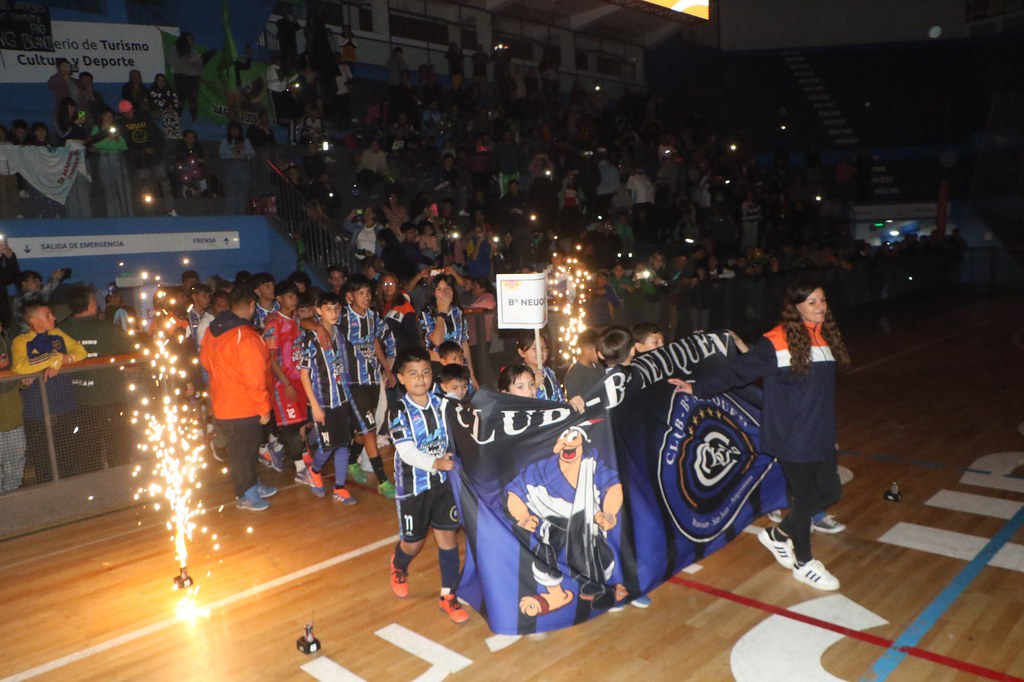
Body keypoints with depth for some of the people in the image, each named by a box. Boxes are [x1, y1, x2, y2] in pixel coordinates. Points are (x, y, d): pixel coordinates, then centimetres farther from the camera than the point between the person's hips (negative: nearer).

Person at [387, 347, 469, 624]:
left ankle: (448, 596, 17)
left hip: (443, 481, 3)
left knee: (447, 536, 3)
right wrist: (435, 462, -33)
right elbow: (406, 451, -20)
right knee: (413, 541, 11)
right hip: (413, 484, -3)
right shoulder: (400, 412, -12)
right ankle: (398, 566, 47)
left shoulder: (441, 403, -1)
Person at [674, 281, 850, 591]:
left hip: (821, 435, 7)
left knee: (829, 490, 13)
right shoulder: (777, 342, -17)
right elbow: (737, 371, -13)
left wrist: (830, 431, 18)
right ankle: (803, 562, 30)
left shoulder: (826, 336, 5)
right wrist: (698, 389, -11)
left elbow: (824, 388, 13)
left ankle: (778, 534, 34)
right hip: (792, 436, -7)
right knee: (804, 496, 6)